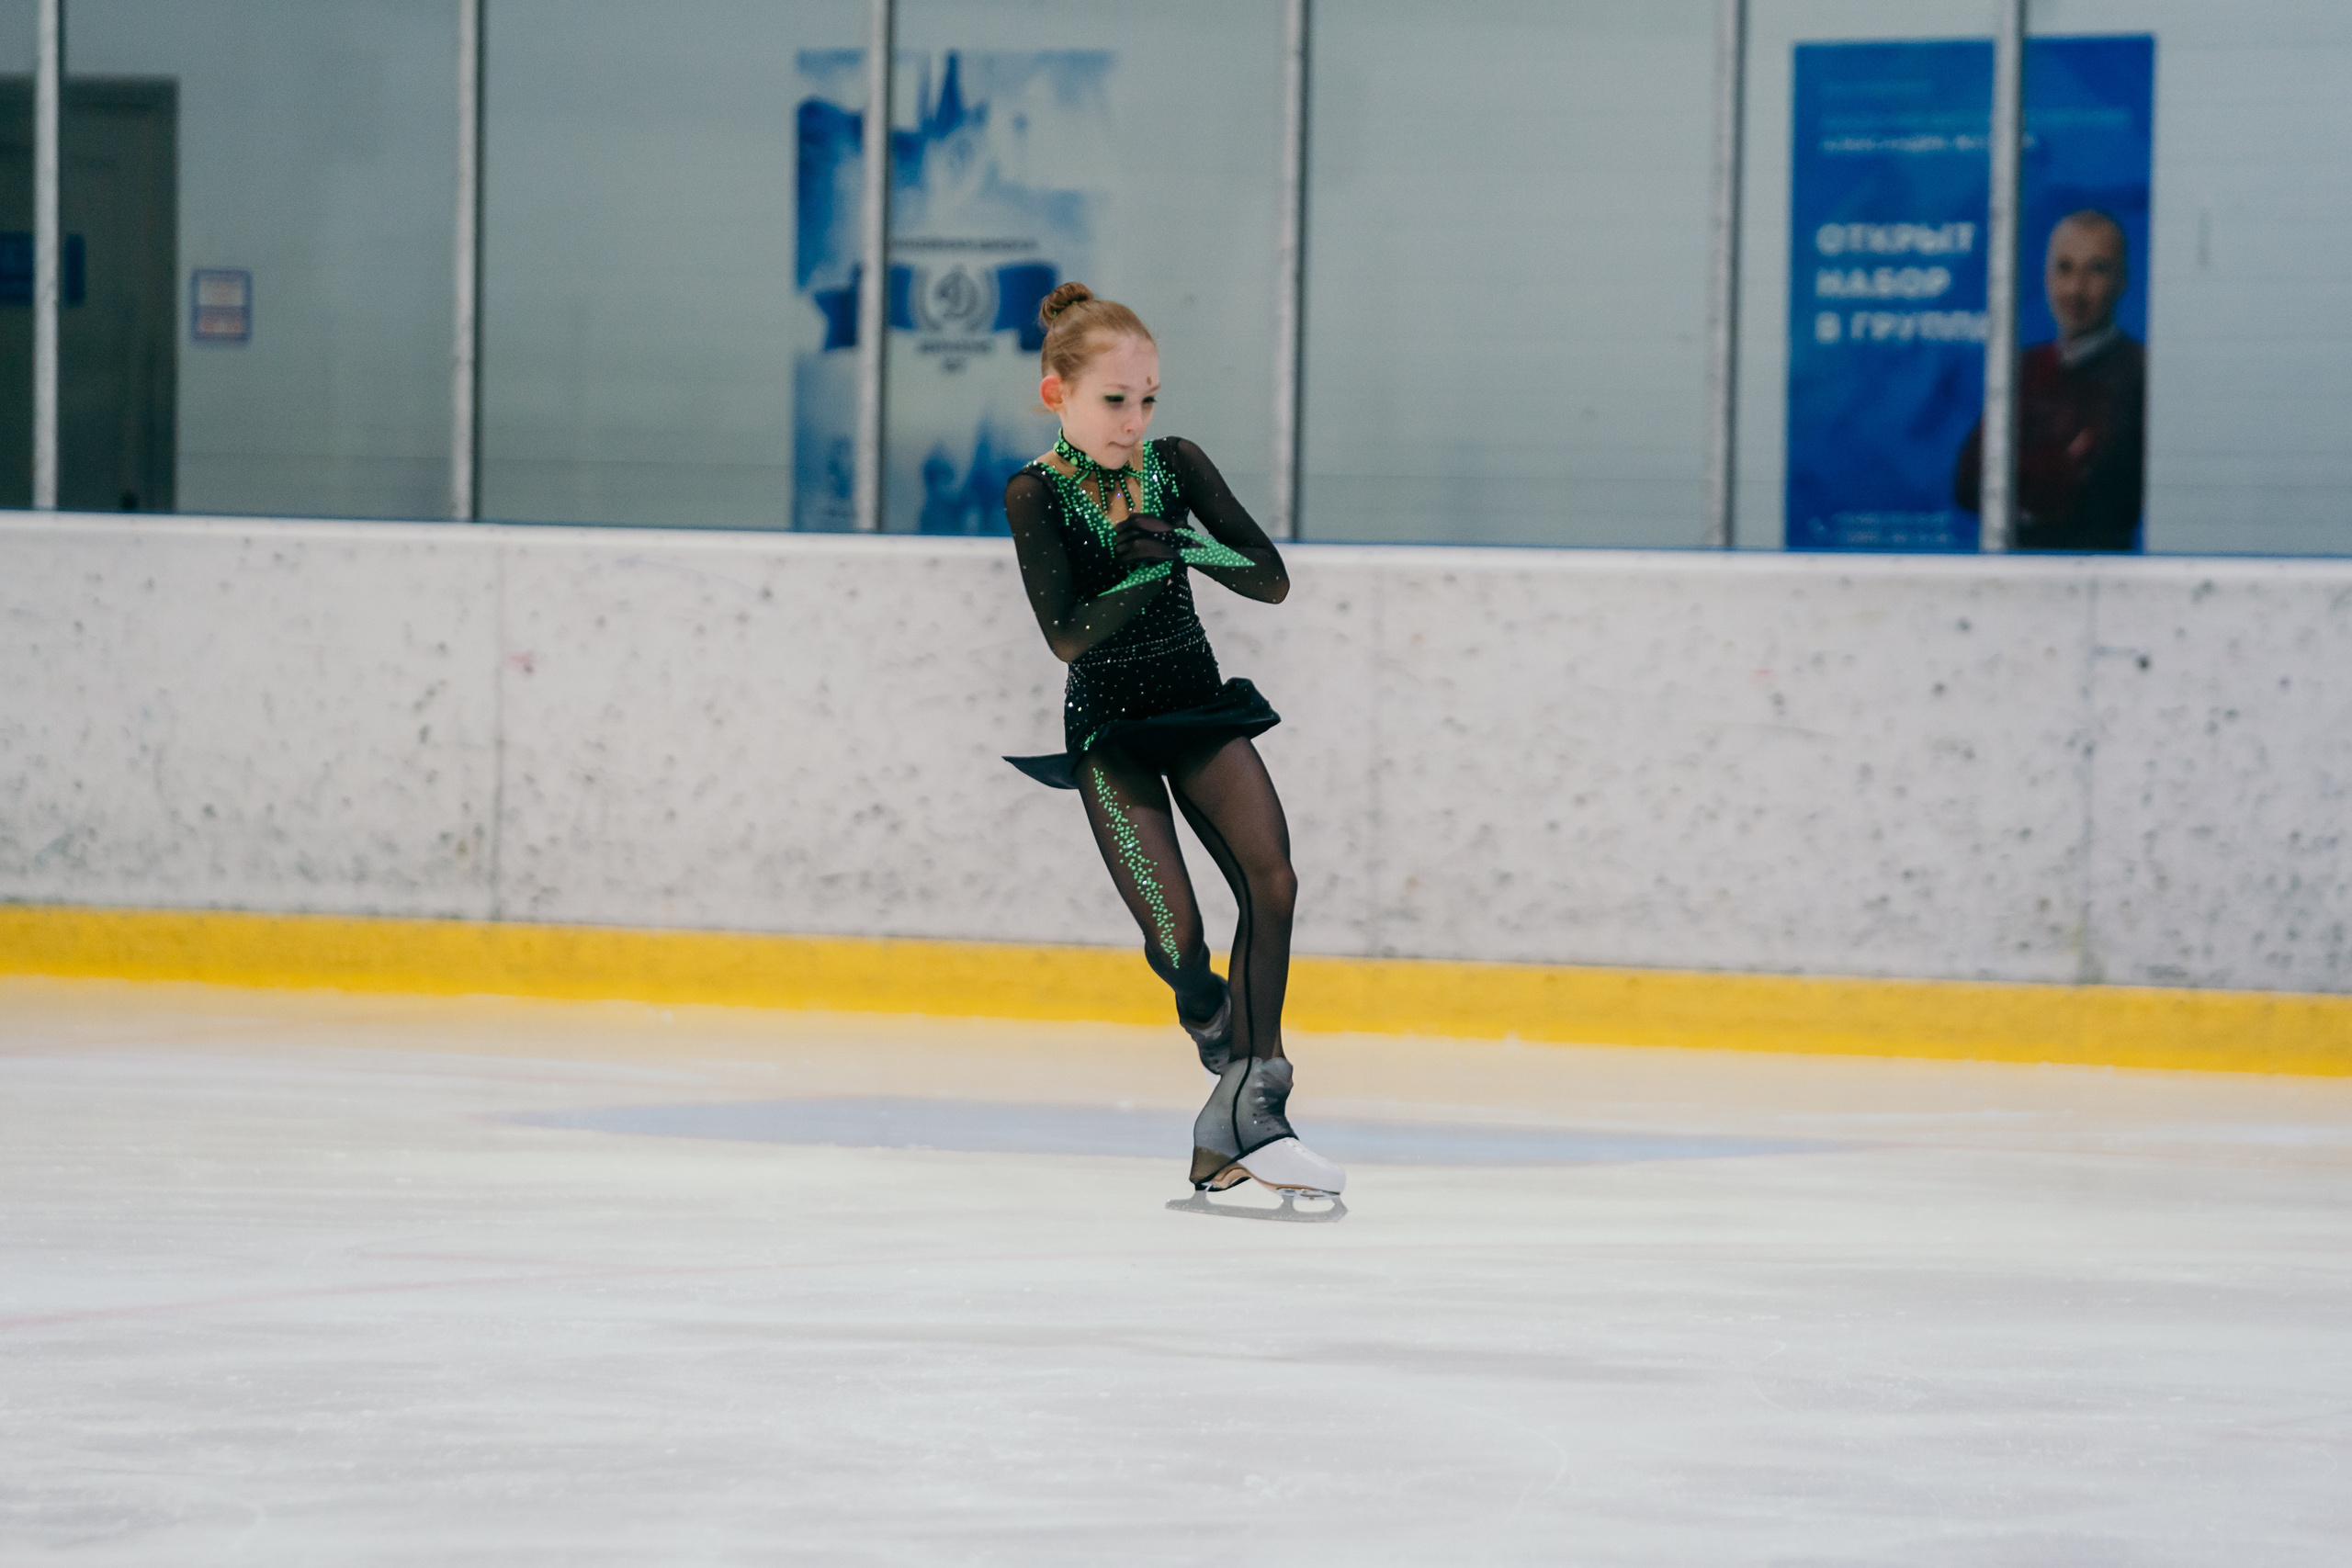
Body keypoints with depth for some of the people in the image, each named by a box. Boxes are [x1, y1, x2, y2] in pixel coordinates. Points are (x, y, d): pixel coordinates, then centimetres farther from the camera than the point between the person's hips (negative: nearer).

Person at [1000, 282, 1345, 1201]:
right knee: (1177, 936, -13)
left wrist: (1187, 545, -22)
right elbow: (1067, 637, -19)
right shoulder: (1037, 495, -10)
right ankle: (1230, 1052, 20)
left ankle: (1247, 1115, -18)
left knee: (1271, 881, -17)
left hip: (1198, 707, 3)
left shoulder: (1176, 468, 0)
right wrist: (1150, 566, -32)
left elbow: (1271, 582, -5)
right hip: (1108, 725, -3)